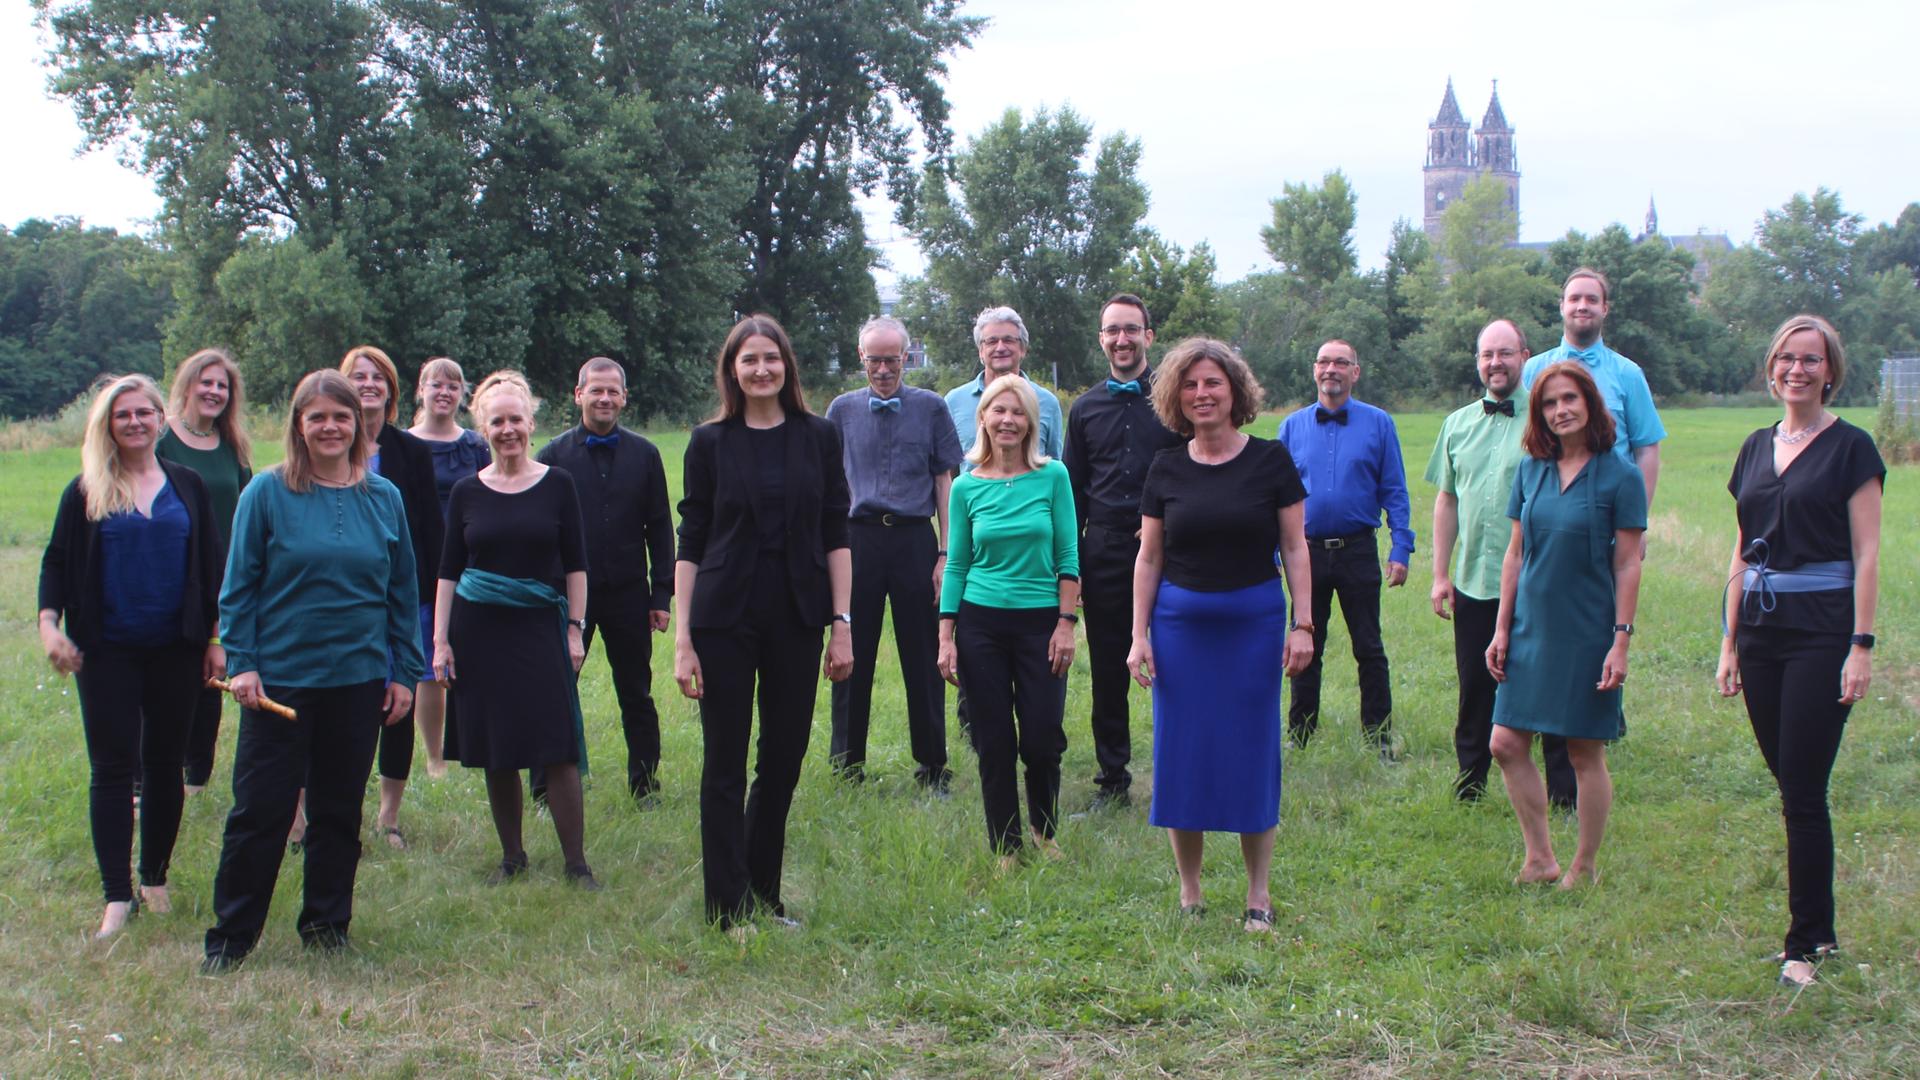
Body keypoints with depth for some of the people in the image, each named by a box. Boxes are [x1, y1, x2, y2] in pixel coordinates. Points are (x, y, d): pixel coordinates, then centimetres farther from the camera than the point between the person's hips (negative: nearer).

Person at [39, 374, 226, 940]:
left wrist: (216, 637, 3)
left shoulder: (187, 486, 5)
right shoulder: (86, 492, 1)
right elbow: (56, 562, 4)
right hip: (107, 652, -1)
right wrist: (49, 623, -10)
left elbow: (211, 564, 8)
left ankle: (155, 880, 22)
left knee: (165, 764, 8)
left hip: (175, 648, 1)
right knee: (112, 768, -2)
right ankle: (117, 896, 1)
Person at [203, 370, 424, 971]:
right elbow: (238, 586, -1)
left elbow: (403, 593, 9)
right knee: (260, 810, 0)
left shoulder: (383, 498, 4)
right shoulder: (267, 493, -3)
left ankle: (327, 926, 25)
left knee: (340, 810, 11)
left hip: (359, 680, 3)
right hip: (279, 677, -2)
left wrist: (405, 672, 7)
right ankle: (231, 937, 13)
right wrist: (241, 663, -8)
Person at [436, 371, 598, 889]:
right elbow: (449, 570, 6)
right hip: (480, 632, 2)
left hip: (540, 628, -2)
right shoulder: (467, 492, 4)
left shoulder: (557, 485, 1)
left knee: (558, 751, -6)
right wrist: (440, 640, 1)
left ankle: (576, 861, 0)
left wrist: (575, 628, -1)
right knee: (495, 754, 7)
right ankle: (512, 855, 20)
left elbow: (575, 564, 4)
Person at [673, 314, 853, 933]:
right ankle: (729, 910, 13)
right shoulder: (710, 443, 0)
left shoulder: (818, 437, 4)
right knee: (725, 766, 3)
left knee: (784, 761, 8)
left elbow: (836, 534, 5)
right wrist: (682, 638, -6)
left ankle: (764, 897, 23)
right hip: (725, 619, -2)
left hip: (796, 619, 2)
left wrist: (842, 623, -1)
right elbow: (690, 544, 0)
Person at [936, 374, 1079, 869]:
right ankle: (1006, 848, 18)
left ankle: (1045, 832, 25)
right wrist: (946, 637, 0)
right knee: (994, 744, 4)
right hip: (980, 624, 1)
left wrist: (1066, 623, -6)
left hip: (1041, 623, -1)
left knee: (1042, 740, -1)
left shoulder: (1053, 476, -2)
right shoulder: (967, 487, 2)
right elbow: (956, 565, 5)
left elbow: (1068, 557, -1)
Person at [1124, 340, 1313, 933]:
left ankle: (1259, 894, 16)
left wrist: (1303, 624, -6)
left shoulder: (1270, 461, -1)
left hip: (1254, 623, -1)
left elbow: (1295, 548, 1)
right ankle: (1188, 893, 17)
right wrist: (1139, 635, 2)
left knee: (1253, 754, 4)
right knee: (1182, 755, 4)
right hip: (1180, 625, 2)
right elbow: (1149, 557, 7)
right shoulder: (1166, 468, 3)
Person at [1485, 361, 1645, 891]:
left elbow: (1628, 565, -7)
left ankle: (1585, 868, 18)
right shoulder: (1531, 470, 6)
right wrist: (1502, 629, 7)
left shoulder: (1618, 476, -7)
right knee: (1506, 744, 3)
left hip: (1587, 635, -5)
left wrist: (1621, 640, -11)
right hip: (1532, 630, 5)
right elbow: (1514, 554, 10)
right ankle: (1540, 858, 16)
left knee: (1586, 753, 4)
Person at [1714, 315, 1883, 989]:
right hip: (1762, 630, 6)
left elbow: (1865, 555, -7)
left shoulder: (1850, 448, -4)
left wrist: (1861, 646, -14)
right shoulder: (1756, 448, 13)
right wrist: (1730, 641, 12)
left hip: (1822, 631, -6)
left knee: (1803, 791, -7)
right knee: (1789, 784, 10)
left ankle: (1804, 945, 0)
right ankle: (1821, 928, 22)